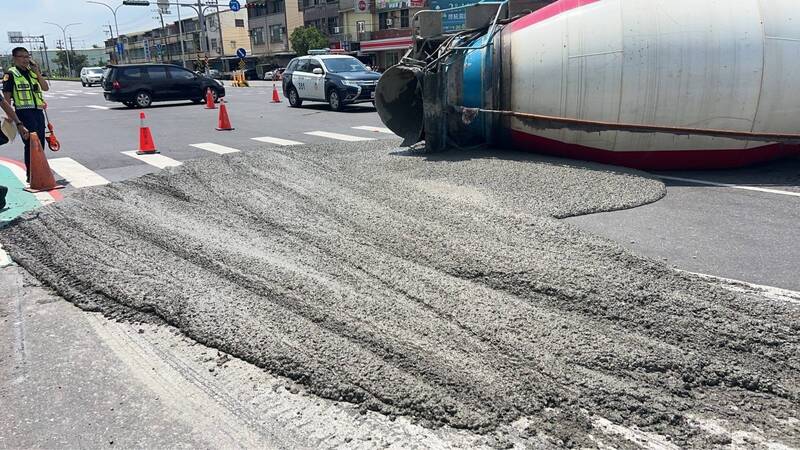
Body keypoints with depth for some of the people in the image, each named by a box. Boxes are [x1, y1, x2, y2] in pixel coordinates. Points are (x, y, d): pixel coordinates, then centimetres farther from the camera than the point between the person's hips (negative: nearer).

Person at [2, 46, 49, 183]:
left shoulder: (33, 72, 19)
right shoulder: (11, 74, 1)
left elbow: (45, 88, 7)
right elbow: (7, 96, -3)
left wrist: (37, 71, -1)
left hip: (38, 111, 6)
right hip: (24, 112, -6)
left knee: (40, 142, 8)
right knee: (31, 143, -11)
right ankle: (30, 175, -6)